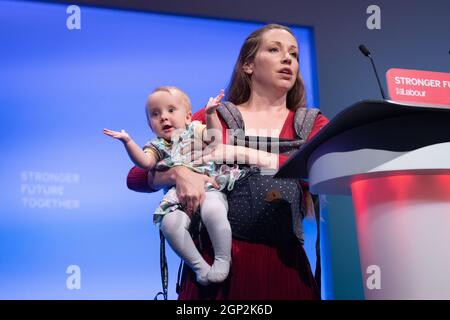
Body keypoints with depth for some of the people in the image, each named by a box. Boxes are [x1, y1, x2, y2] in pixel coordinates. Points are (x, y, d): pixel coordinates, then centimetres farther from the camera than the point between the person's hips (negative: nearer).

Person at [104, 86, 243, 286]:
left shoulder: (195, 130, 19)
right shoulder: (157, 146, 21)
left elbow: (215, 138, 0)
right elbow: (145, 162, 0)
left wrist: (210, 113, -11)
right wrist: (128, 142, -9)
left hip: (209, 189, -2)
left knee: (213, 211, -36)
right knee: (169, 223, -30)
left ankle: (223, 259, -21)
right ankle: (199, 266, -18)